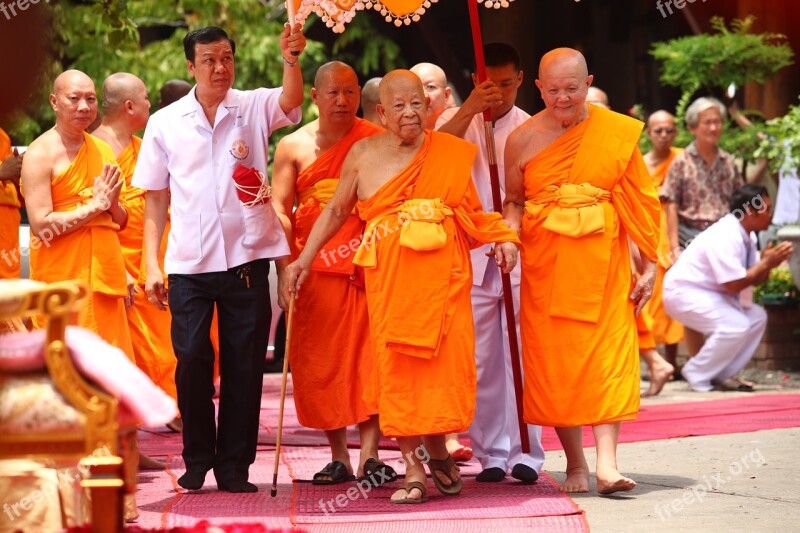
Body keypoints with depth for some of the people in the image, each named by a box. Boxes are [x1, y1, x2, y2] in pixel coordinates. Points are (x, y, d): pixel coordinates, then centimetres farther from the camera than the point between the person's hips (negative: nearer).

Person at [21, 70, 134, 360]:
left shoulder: (103, 150, 15)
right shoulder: (40, 153, -6)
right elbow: (41, 224, -16)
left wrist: (112, 204, -1)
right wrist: (95, 206, -12)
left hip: (105, 276, 6)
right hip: (62, 279, -6)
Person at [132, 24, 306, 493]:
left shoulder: (253, 108, 2)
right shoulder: (166, 123, 5)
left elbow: (291, 99, -20)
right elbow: (156, 199, 8)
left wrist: (291, 60, -41)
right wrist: (151, 265, 2)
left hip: (247, 260, 0)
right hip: (189, 263, 1)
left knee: (244, 366, 3)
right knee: (192, 360, -2)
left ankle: (234, 466, 14)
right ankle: (198, 457, 17)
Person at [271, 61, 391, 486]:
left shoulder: (377, 141, 5)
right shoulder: (293, 146, 8)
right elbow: (279, 210, 4)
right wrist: (286, 268, -7)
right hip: (314, 272, 2)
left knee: (368, 357, -9)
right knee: (319, 362, 2)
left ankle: (369, 456, -7)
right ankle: (339, 457, 12)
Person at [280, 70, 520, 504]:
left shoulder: (453, 153, 9)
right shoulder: (363, 154, 8)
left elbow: (472, 211, 14)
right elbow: (336, 211, 16)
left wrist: (501, 239, -2)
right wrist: (304, 260, 14)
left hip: (443, 274, 0)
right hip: (390, 275, 0)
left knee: (446, 359, -3)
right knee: (397, 364, -5)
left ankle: (437, 450, 20)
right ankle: (413, 469, 1)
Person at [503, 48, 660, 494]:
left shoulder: (617, 132, 1)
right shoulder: (524, 139, 3)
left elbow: (639, 201, 4)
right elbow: (513, 199, 13)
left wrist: (650, 264, 1)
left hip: (601, 260, -1)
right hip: (545, 262, 1)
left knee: (608, 354, -7)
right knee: (553, 357, 0)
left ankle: (607, 463, -9)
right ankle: (576, 464, 8)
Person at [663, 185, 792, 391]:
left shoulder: (747, 236, 3)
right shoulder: (724, 237, -27)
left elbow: (756, 280, 9)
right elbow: (733, 285, -28)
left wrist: (768, 261, -12)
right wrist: (766, 263, -21)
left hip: (710, 293, 10)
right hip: (684, 293, -10)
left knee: (757, 317, 3)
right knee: (736, 325, -25)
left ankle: (720, 375, 8)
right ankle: (697, 376, -8)